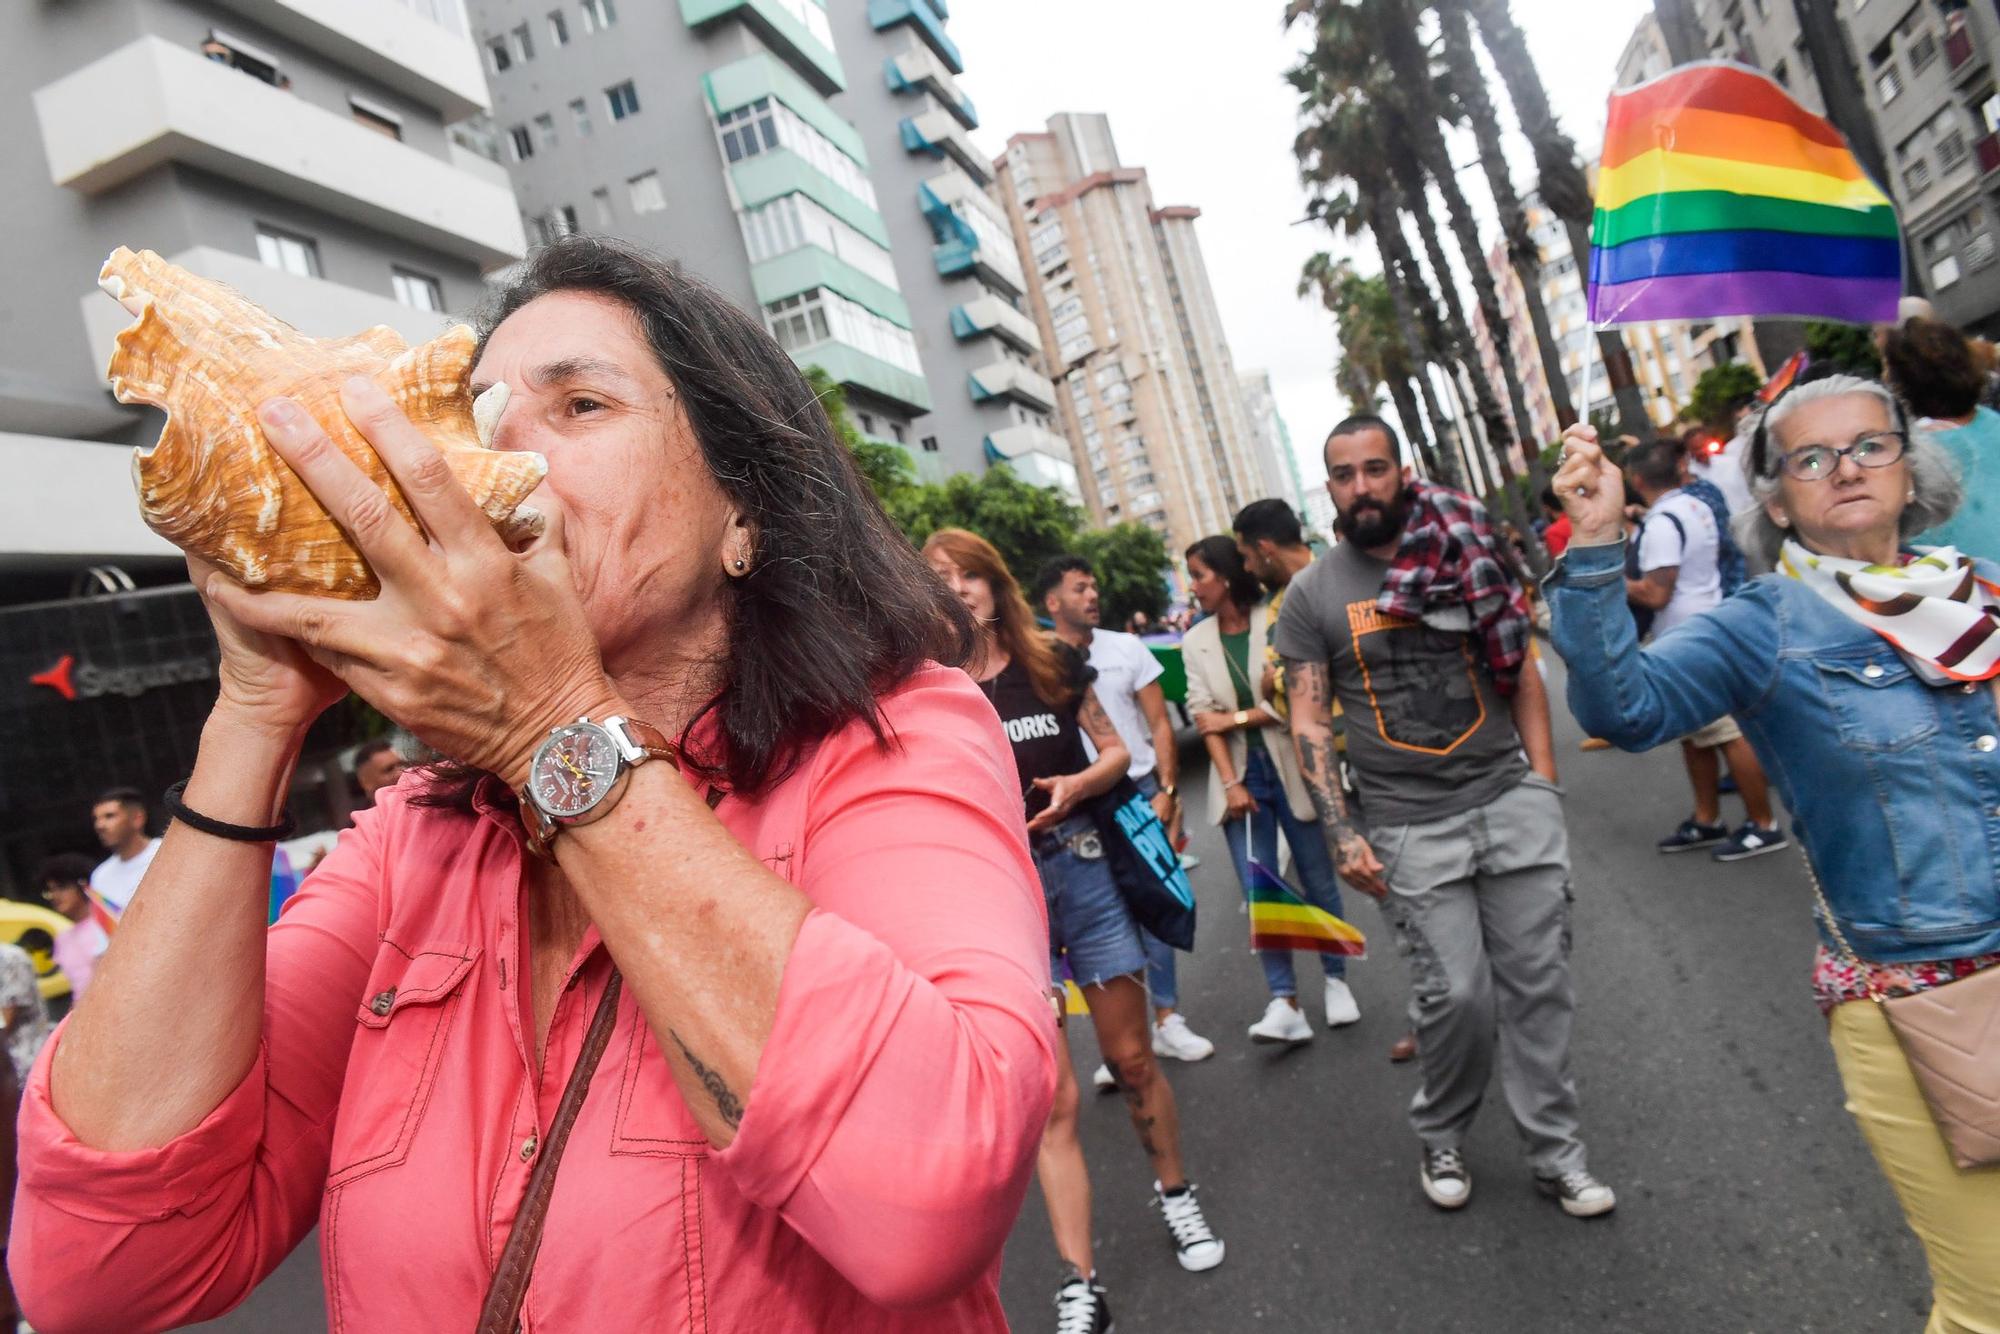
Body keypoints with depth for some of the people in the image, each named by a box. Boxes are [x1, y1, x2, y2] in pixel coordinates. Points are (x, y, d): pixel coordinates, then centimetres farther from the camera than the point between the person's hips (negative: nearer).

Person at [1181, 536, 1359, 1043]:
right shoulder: (1196, 641, 6)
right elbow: (1204, 716, 0)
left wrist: (1236, 718, -6)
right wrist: (1230, 783, -9)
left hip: (1291, 768, -3)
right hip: (1239, 775, 3)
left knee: (1318, 879, 8)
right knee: (1258, 892, -2)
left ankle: (1336, 981, 27)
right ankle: (1284, 1002, 2)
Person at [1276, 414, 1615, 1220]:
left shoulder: (1466, 552, 7)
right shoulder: (1313, 594, 1)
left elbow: (1522, 671, 11)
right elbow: (1309, 721, -1)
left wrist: (1542, 783, 4)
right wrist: (1339, 834, -8)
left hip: (1512, 800, 3)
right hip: (1411, 827, -2)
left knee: (1538, 982, 6)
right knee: (1456, 994, -4)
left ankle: (1556, 1153, 23)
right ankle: (1441, 1139, 22)